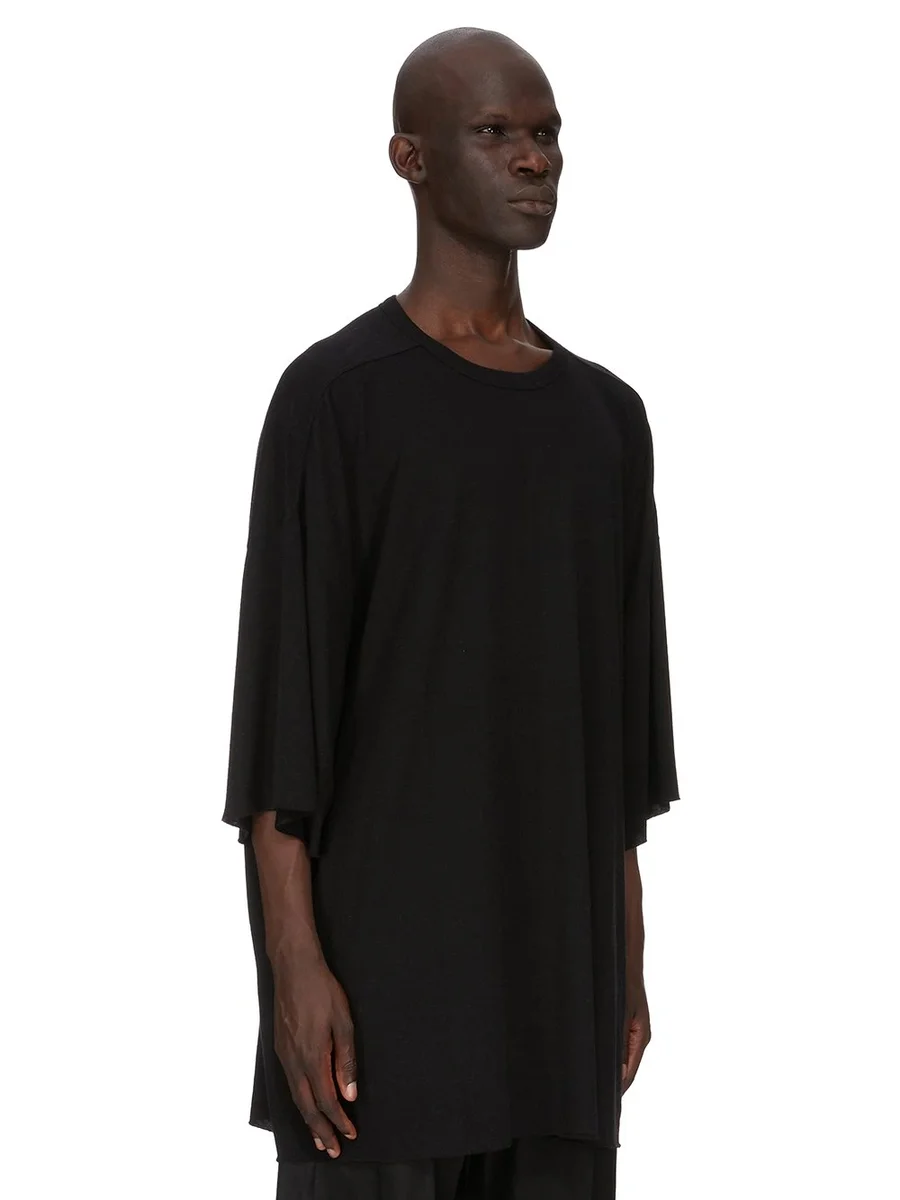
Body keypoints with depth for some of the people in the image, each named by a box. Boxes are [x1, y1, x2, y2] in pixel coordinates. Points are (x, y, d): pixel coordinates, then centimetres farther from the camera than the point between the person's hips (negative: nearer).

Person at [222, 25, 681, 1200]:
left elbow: (610, 708, 14)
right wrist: (292, 959, -17)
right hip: (379, 961, -6)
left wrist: (625, 961, 12)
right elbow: (278, 686, -11)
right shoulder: (332, 397, -8)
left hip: (547, 973, 6)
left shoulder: (604, 417, 12)